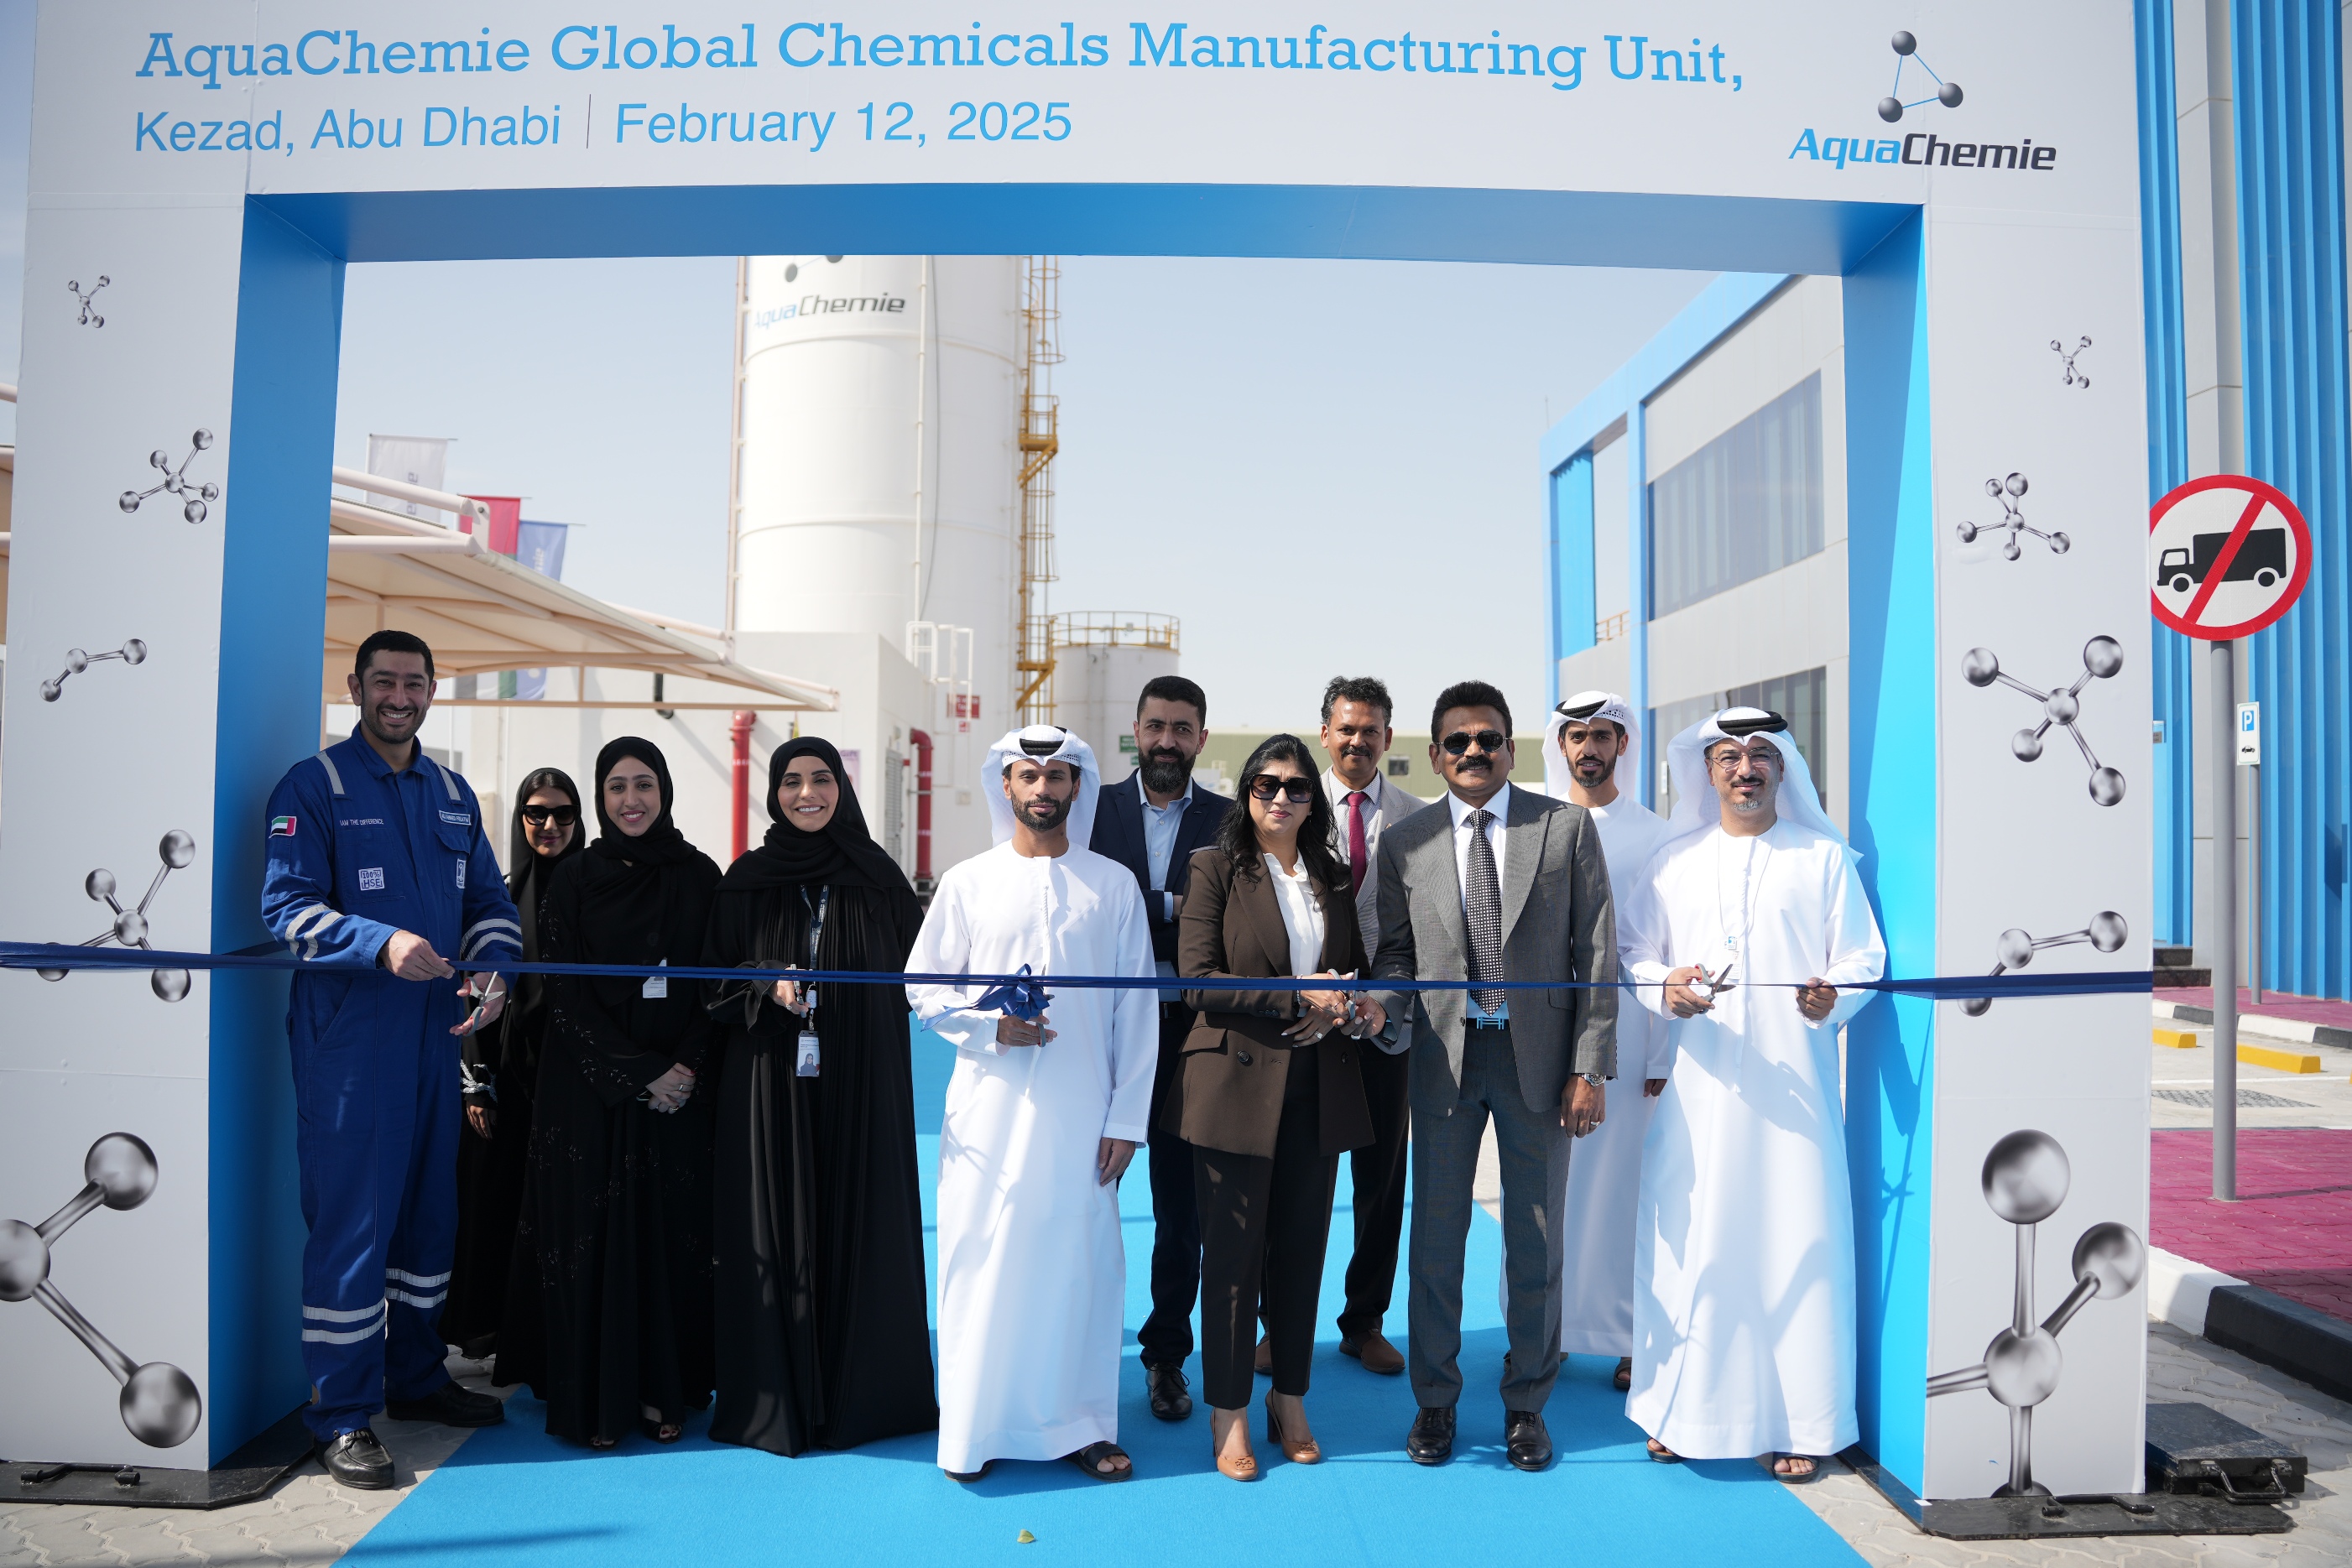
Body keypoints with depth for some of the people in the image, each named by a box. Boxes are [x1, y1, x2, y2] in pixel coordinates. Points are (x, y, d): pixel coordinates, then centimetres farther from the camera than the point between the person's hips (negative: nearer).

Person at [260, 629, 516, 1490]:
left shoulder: (452, 794, 14)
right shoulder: (312, 786, -4)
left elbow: (490, 902, 16)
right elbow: (287, 907, -12)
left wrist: (493, 968, -4)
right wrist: (384, 944, -27)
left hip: (435, 1029, 6)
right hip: (348, 1036, -6)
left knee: (429, 1208, 14)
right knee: (352, 1217, -5)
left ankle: (415, 1375, 29)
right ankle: (343, 1412, 6)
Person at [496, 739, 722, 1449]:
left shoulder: (699, 876, 4)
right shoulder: (573, 881, 1)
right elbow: (566, 996, -3)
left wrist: (685, 1067, -10)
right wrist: (636, 1074, -11)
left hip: (678, 1090, 1)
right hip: (590, 1090, -1)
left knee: (671, 1233, 4)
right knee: (590, 1234, 1)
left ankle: (665, 1390, 15)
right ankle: (590, 1398, 12)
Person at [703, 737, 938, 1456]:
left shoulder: (878, 876, 4)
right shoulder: (747, 880, 4)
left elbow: (916, 969, 8)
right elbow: (711, 980, 5)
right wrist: (768, 987, -12)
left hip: (863, 1085, 0)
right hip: (771, 1083, 0)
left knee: (862, 1229, 3)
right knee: (776, 1234, 1)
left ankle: (864, 1390, 15)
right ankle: (775, 1393, 14)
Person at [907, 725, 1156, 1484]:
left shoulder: (1114, 886, 6)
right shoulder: (967, 883, 5)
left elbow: (1135, 1008, 5)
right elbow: (922, 986, 8)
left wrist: (1127, 1117, 0)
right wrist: (988, 1026, -10)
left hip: (1080, 1113, 0)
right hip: (989, 1110, 0)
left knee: (1079, 1261, 4)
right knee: (981, 1259, 2)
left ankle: (1078, 1425, 19)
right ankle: (973, 1428, 16)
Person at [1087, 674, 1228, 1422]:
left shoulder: (1230, 821, 3)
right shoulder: (1095, 809, 4)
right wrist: (1173, 905, -14)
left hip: (1191, 1035, 0)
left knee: (1182, 1204, 9)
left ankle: (1166, 1355, 24)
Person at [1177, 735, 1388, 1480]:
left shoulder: (1333, 878, 12)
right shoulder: (1217, 867, -2)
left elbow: (1358, 970, 21)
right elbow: (1198, 978, -10)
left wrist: (1364, 1010, -2)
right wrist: (1298, 998, -17)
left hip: (1319, 1088, 4)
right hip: (1238, 1083, -4)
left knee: (1301, 1247, 10)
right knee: (1234, 1250, 2)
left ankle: (1290, 1401, 26)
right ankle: (1229, 1413, 16)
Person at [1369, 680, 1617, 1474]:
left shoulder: (1567, 827, 0)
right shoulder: (1404, 841, 5)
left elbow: (1596, 953, -1)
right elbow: (1396, 949, 9)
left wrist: (1591, 1065, -7)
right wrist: (1383, 1003, -14)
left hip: (1539, 1055, -1)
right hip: (1444, 1053, 1)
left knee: (1537, 1241, 10)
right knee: (1435, 1238, 8)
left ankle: (1526, 1406, 28)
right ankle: (1435, 1402, 26)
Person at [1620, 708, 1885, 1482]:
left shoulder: (1824, 856, 7)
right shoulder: (1675, 858, 13)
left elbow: (1862, 957, 3)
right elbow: (1632, 952, 11)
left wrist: (1832, 997, -18)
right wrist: (1664, 986, -10)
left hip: (1793, 1086, -1)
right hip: (1697, 1087, 2)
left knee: (1797, 1242, -1)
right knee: (1689, 1241, 3)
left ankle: (1800, 1424, 13)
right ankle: (1685, 1410, 18)